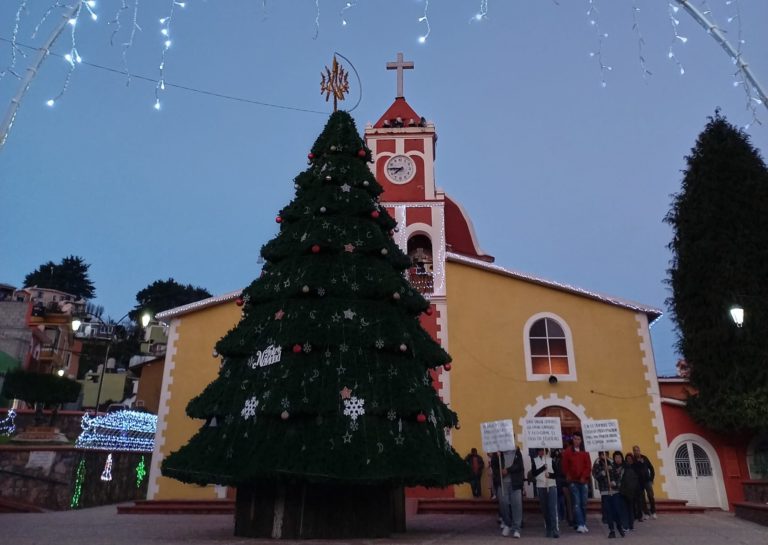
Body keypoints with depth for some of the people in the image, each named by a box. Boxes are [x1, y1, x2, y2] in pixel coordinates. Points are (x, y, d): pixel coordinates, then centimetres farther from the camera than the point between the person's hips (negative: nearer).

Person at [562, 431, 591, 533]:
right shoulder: (567, 452, 3)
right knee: (576, 503, -7)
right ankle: (580, 525, -11)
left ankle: (584, 524, 16)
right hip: (573, 481, -2)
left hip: (583, 481, 2)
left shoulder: (585, 452, 7)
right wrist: (568, 476, -5)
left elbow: (588, 466, 2)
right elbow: (565, 466, 3)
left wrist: (584, 476, -9)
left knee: (584, 503, 6)